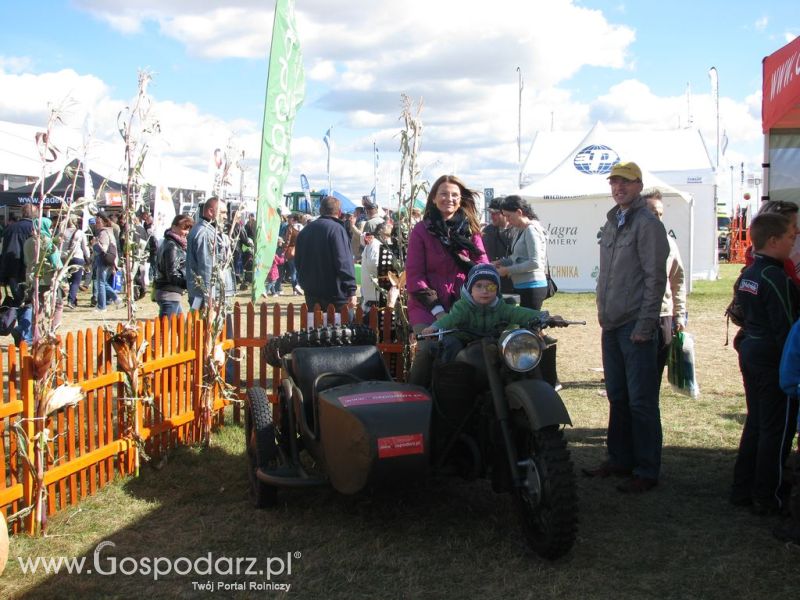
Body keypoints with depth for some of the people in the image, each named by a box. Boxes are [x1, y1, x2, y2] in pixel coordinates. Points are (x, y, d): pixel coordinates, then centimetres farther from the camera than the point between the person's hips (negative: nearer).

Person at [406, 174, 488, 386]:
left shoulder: (471, 230, 13)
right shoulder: (421, 231, 4)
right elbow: (414, 275, -1)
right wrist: (437, 310, -11)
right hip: (427, 305, -3)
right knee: (428, 348, -26)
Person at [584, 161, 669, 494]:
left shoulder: (647, 224, -10)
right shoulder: (612, 222, 16)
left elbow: (656, 278, -14)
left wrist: (645, 325, -18)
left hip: (636, 327, -9)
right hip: (612, 325, 9)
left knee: (641, 401, -4)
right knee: (617, 397, 15)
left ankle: (647, 471, 4)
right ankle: (620, 460, 26)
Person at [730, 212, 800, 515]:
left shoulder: (747, 274, 9)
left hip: (750, 353, 9)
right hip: (774, 359, -9)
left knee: (755, 423, 17)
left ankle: (743, 489, 23)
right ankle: (768, 498, 9)